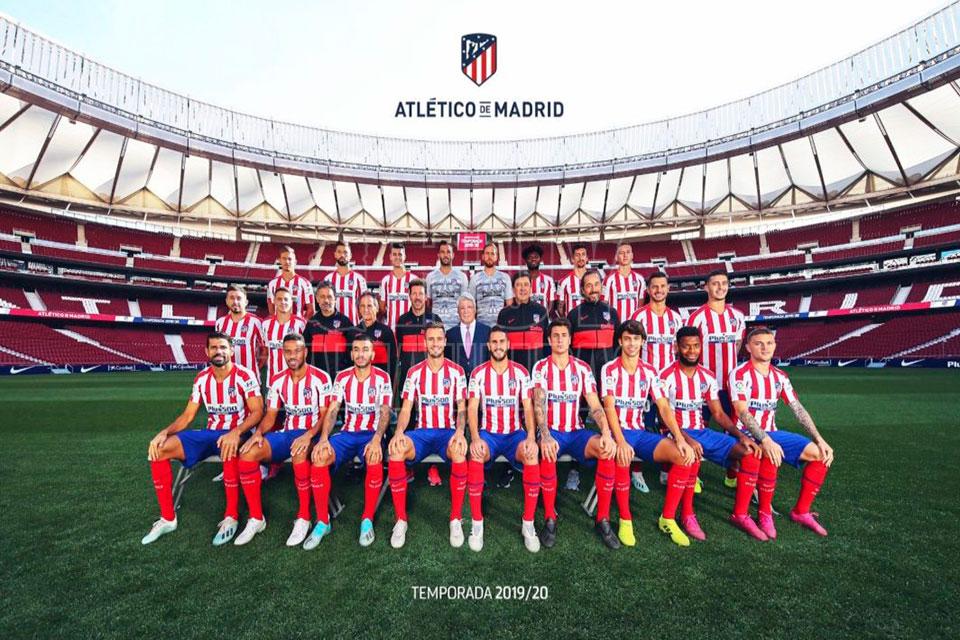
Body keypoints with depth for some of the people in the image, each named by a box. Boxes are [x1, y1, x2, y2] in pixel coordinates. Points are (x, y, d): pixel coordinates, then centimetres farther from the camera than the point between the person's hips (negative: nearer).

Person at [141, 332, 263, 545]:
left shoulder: (245, 376, -13)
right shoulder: (201, 378, 5)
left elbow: (257, 412, -18)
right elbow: (187, 415, 8)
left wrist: (236, 432, -34)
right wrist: (164, 432, -10)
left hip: (237, 433, -6)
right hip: (210, 433, 6)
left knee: (229, 449, -42)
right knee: (158, 449, -10)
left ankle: (231, 517, -24)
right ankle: (168, 518, 1)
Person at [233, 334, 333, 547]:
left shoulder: (320, 378, -10)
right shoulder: (277, 380, 6)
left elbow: (325, 416, -11)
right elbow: (270, 416, 8)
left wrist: (308, 435, -28)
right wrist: (258, 433, -13)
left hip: (312, 433, -5)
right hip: (286, 432, 5)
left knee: (300, 454, -39)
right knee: (247, 454, -19)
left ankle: (303, 518, -21)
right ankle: (256, 518, -5)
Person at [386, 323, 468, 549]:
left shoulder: (456, 371, 3)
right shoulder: (414, 372, 6)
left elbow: (461, 408, -1)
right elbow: (406, 408, 3)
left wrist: (459, 432, -21)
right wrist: (399, 432, -17)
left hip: (448, 431, -1)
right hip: (421, 431, 2)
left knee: (459, 452, -37)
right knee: (396, 451, -31)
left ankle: (456, 519, -19)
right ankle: (401, 520, -15)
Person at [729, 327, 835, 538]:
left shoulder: (780, 376, 8)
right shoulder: (740, 374, -14)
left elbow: (798, 410, 9)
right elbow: (742, 413, -22)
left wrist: (819, 439, 0)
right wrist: (765, 440, -33)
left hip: (771, 434, 7)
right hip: (746, 435, -7)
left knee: (821, 454, -5)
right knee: (770, 455, -36)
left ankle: (801, 511, 8)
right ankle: (764, 513, -15)